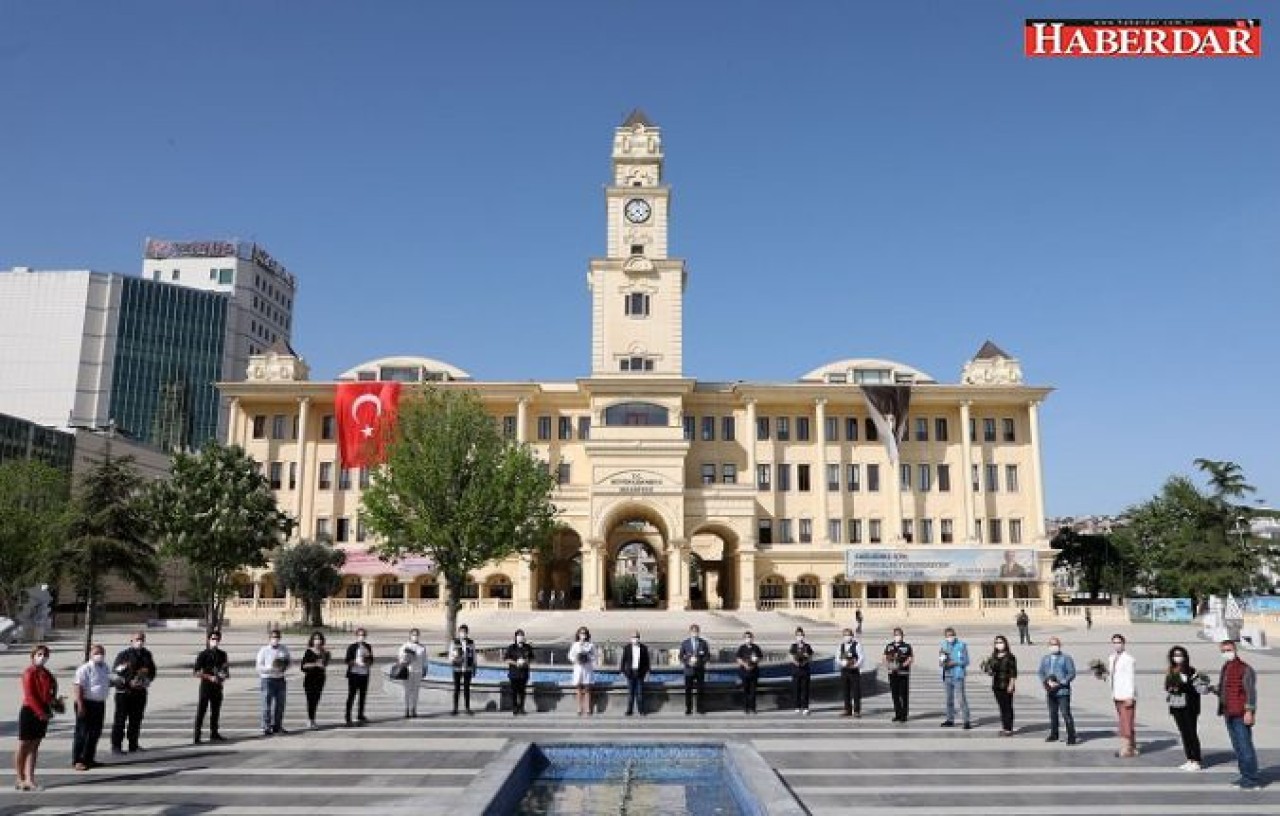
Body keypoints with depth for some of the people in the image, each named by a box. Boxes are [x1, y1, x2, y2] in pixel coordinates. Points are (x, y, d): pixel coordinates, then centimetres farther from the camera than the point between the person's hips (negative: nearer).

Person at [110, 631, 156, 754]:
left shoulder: (147, 655, 13)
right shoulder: (124, 655, -4)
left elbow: (152, 670, 18)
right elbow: (116, 671, -11)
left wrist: (147, 680, -2)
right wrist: (129, 682, -19)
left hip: (140, 692, 5)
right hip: (124, 691, -5)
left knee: (136, 719, 9)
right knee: (120, 719, -3)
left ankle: (133, 745, 17)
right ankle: (116, 745, 3)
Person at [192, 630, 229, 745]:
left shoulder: (222, 654, 11)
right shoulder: (203, 654, -4)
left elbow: (226, 669, 20)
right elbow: (195, 672, -8)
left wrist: (225, 676, -2)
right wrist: (210, 677, -16)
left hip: (217, 687, 5)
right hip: (206, 686, -5)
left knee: (216, 711, 11)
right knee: (201, 711, -6)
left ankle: (214, 734, 20)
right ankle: (196, 736, -4)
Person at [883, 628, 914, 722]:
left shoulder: (907, 646, 0)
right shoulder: (889, 646, 10)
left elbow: (911, 658, -2)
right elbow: (885, 658, 13)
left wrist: (903, 665, -17)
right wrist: (887, 666, -5)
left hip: (903, 673, -3)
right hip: (892, 673, 4)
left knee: (904, 695, -2)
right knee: (895, 695, 7)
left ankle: (904, 715, 5)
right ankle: (897, 714, 17)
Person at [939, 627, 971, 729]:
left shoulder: (961, 645, -5)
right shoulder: (943, 645, 8)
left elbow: (966, 661, -5)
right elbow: (940, 662, 13)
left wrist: (954, 663, -15)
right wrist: (941, 662, -9)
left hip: (958, 675, -5)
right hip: (947, 675, 5)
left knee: (960, 698, -11)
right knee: (949, 698, 13)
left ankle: (967, 721, -7)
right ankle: (950, 719, 23)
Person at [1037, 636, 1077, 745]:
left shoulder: (1066, 658, -3)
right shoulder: (1045, 659, 13)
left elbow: (1072, 673, -7)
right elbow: (1040, 673, 12)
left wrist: (1060, 683, -16)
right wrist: (1047, 681, -7)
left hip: (1063, 691, -5)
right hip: (1050, 691, 5)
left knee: (1066, 714, -8)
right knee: (1052, 713, 13)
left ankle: (1071, 737, -2)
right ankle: (1053, 734, 24)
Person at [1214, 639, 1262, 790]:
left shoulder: (1245, 669, -9)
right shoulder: (1225, 669, 17)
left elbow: (1251, 692, -14)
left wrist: (1249, 711, -20)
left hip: (1241, 715, -9)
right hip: (1229, 715, 9)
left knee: (1245, 746, -7)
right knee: (1237, 747, 12)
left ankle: (1253, 779, -2)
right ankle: (1246, 776, 19)